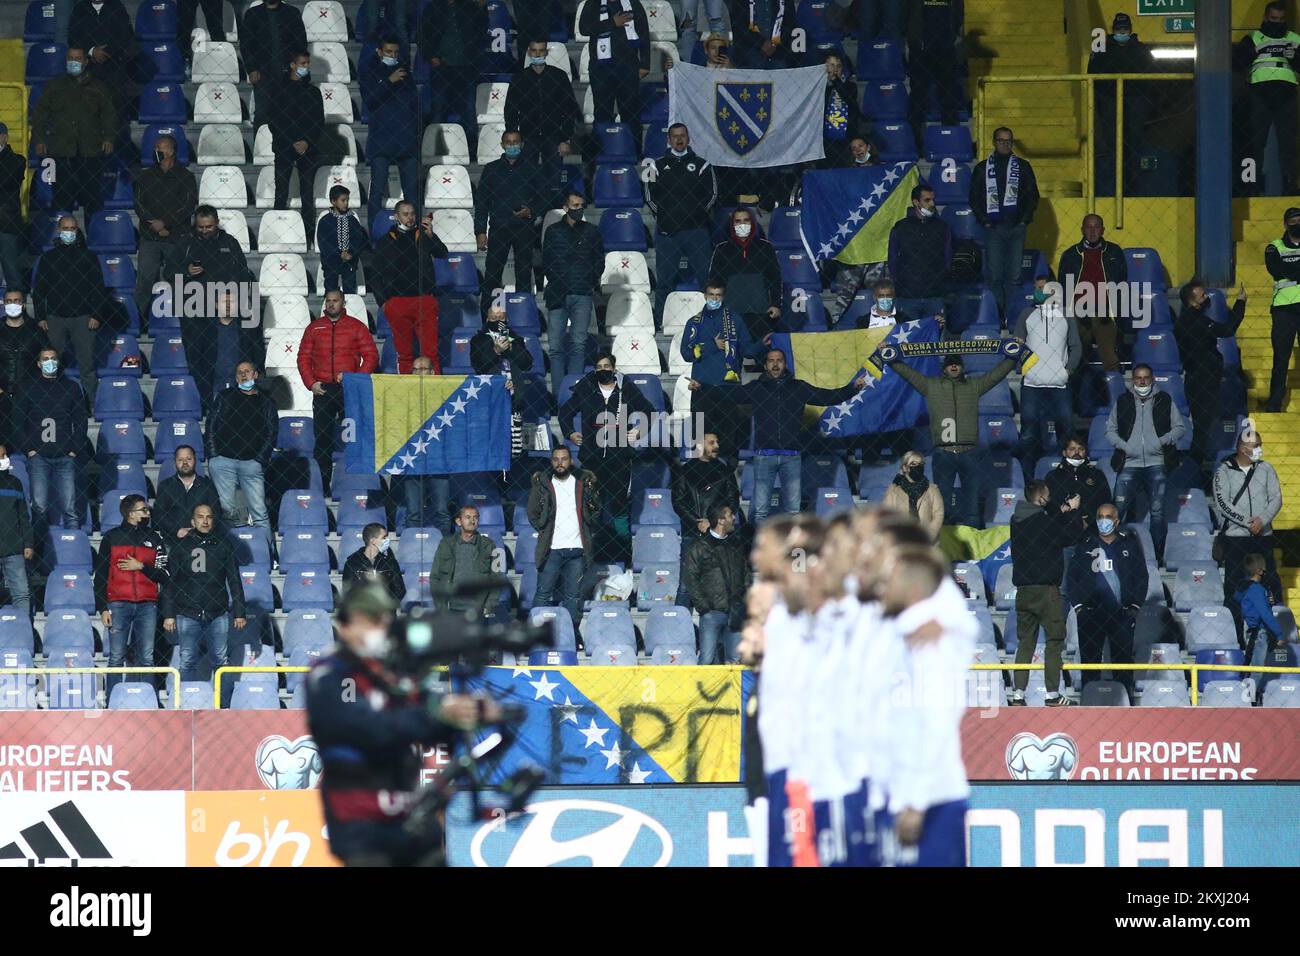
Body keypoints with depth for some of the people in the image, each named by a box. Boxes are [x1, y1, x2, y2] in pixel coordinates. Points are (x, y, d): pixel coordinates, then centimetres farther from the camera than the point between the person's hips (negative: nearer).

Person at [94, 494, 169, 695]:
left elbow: (163, 576, 7)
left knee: (146, 658, 0)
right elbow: (100, 576, 6)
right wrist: (103, 608, -2)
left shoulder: (155, 538, 11)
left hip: (147, 605, 2)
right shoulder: (112, 537, 6)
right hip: (118, 604, -2)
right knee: (117, 658, -3)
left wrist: (141, 567, -7)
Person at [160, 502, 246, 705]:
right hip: (188, 615, 0)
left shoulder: (223, 546, 11)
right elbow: (170, 583, 8)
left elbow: (234, 581, 12)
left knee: (221, 662, -2)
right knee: (188, 663, -3)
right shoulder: (181, 548, 9)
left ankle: (223, 708, 2)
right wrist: (168, 614, 1)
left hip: (218, 614, 0)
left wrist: (239, 612, 7)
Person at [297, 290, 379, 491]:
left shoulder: (356, 327, 6)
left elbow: (371, 357, 3)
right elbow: (303, 358, 11)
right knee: (322, 438, -1)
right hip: (322, 390, 2)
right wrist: (311, 383, -2)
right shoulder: (314, 328, 12)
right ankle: (322, 485, 1)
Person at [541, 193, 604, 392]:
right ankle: (559, 396, -1)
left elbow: (599, 263, 14)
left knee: (578, 344, -8)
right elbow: (546, 263, 13)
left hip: (582, 295, -1)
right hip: (558, 295, 1)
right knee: (556, 346, -3)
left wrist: (592, 284, 5)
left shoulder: (591, 232, 12)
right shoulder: (553, 232, 12)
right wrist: (555, 283, 4)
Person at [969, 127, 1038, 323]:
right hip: (993, 227, 0)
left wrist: (1024, 219, -1)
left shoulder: (1022, 166, 11)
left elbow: (1032, 195, 10)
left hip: (1016, 227, 0)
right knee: (995, 276, -4)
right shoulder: (983, 168, 11)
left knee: (1014, 276, -3)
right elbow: (974, 197, 10)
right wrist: (984, 220, -2)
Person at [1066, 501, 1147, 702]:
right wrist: (1078, 606, 0)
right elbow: (1072, 577, 9)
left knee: (1123, 660, 0)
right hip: (1091, 614, 0)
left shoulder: (1129, 543, 6)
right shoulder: (1085, 545, 7)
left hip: (1122, 615, 0)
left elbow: (1141, 576, 10)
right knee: (1090, 662, 0)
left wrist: (1135, 606, 2)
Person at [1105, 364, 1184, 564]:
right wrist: (1123, 445, -5)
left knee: (1157, 511, -1)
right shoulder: (1122, 402, 10)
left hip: (1156, 463, 0)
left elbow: (1180, 427, 9)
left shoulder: (1165, 401, 8)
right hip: (1129, 463, 0)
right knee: (1118, 510, -9)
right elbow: (1110, 430, 13)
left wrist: (1164, 441, -9)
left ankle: (1159, 556, 6)